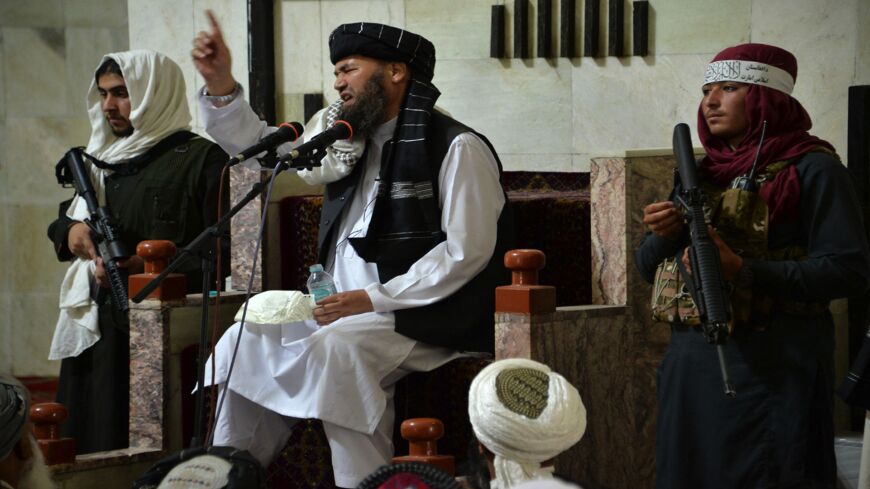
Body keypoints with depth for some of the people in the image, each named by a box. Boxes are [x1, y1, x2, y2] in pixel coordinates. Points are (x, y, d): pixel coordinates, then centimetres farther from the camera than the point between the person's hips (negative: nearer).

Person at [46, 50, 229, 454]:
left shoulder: (200, 159, -4)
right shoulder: (103, 161, 19)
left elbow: (224, 252, -11)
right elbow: (61, 220, 32)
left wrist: (144, 267, -19)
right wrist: (70, 232, 7)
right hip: (96, 333, 7)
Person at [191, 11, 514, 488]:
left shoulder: (457, 149, -9)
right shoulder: (347, 139, 14)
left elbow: (467, 251, -15)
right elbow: (255, 146, 18)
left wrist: (374, 298, -19)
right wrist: (220, 85, 0)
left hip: (424, 318, -8)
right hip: (343, 307, 8)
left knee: (338, 347, -34)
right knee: (244, 343, -5)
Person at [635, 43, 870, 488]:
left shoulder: (811, 170, -4)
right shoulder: (701, 175, 14)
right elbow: (648, 268, 18)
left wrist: (744, 272, -22)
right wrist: (663, 234, -6)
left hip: (772, 368, -6)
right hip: (692, 364, 6)